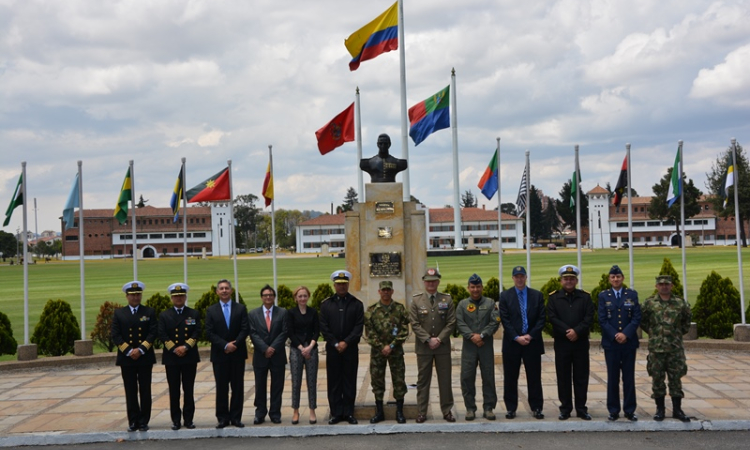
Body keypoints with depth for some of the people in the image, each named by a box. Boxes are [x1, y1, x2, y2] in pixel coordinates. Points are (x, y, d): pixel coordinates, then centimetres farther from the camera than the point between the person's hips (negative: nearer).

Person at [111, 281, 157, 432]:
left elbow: (152, 333, -2)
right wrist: (129, 351, -11)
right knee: (131, 392, 4)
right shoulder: (118, 313, 7)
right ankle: (133, 421, 10)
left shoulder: (149, 312, 6)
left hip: (145, 358, 0)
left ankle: (144, 421, 8)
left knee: (145, 391, 2)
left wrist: (140, 349, -14)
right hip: (126, 358, 1)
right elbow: (115, 336, 0)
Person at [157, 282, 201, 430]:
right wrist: (174, 349, -13)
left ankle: (188, 419, 9)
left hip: (190, 357, 0)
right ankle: (176, 420, 9)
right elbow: (162, 335, -2)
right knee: (174, 391, 3)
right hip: (171, 358, 0)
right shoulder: (164, 315, 8)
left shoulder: (194, 314, 8)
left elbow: (197, 333, -1)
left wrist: (185, 346, -15)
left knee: (189, 390, 3)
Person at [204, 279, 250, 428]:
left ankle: (236, 417, 9)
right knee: (221, 388, 3)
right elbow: (209, 333, -3)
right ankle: (223, 418, 9)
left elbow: (245, 329, -1)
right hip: (219, 355, 0)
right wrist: (225, 345, -14)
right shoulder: (211, 310, 5)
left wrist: (235, 344, -14)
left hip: (237, 353, 1)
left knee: (238, 387, 3)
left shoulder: (241, 308, 6)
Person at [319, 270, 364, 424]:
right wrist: (335, 343, -8)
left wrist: (346, 342, -11)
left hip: (350, 349, 0)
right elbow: (323, 327, 1)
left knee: (350, 382, 4)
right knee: (334, 382, 4)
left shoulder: (356, 304, 4)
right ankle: (336, 413, 11)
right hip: (332, 349, 1)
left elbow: (359, 326, -2)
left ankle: (348, 412, 11)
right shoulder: (326, 304, 6)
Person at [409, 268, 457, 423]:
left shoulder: (447, 299, 4)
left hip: (443, 346, 1)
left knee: (445, 380, 5)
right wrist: (428, 340, -12)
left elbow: (451, 323, 0)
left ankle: (447, 411, 15)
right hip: (423, 347, -1)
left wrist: (439, 339, -11)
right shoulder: (416, 300, 1)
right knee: (423, 381, 4)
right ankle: (421, 413, 11)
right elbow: (415, 324, -3)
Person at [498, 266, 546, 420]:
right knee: (510, 378, 4)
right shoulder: (505, 296, 3)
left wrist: (530, 335, -10)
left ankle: (536, 408, 12)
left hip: (532, 341, 1)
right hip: (512, 342, 0)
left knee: (534, 377, 4)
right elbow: (504, 320, -3)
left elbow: (542, 318, 1)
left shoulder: (537, 295, 6)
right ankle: (511, 408, 13)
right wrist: (516, 337, -12)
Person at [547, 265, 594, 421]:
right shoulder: (553, 297, 5)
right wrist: (567, 331, -15)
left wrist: (577, 331, -16)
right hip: (561, 343, 0)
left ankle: (581, 409, 12)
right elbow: (552, 317, -5)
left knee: (581, 376, 4)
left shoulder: (585, 297, 7)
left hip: (581, 342, 1)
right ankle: (565, 409, 11)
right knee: (563, 377, 4)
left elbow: (589, 318, -3)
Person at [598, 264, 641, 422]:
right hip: (610, 343, 0)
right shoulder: (603, 296, 4)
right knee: (612, 378, 4)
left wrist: (625, 334, -14)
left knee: (629, 378, 5)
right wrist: (614, 335, -14)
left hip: (629, 342, 0)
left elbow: (637, 318, -2)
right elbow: (602, 320, -2)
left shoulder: (632, 295, 5)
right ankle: (613, 411, 10)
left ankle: (630, 410, 12)